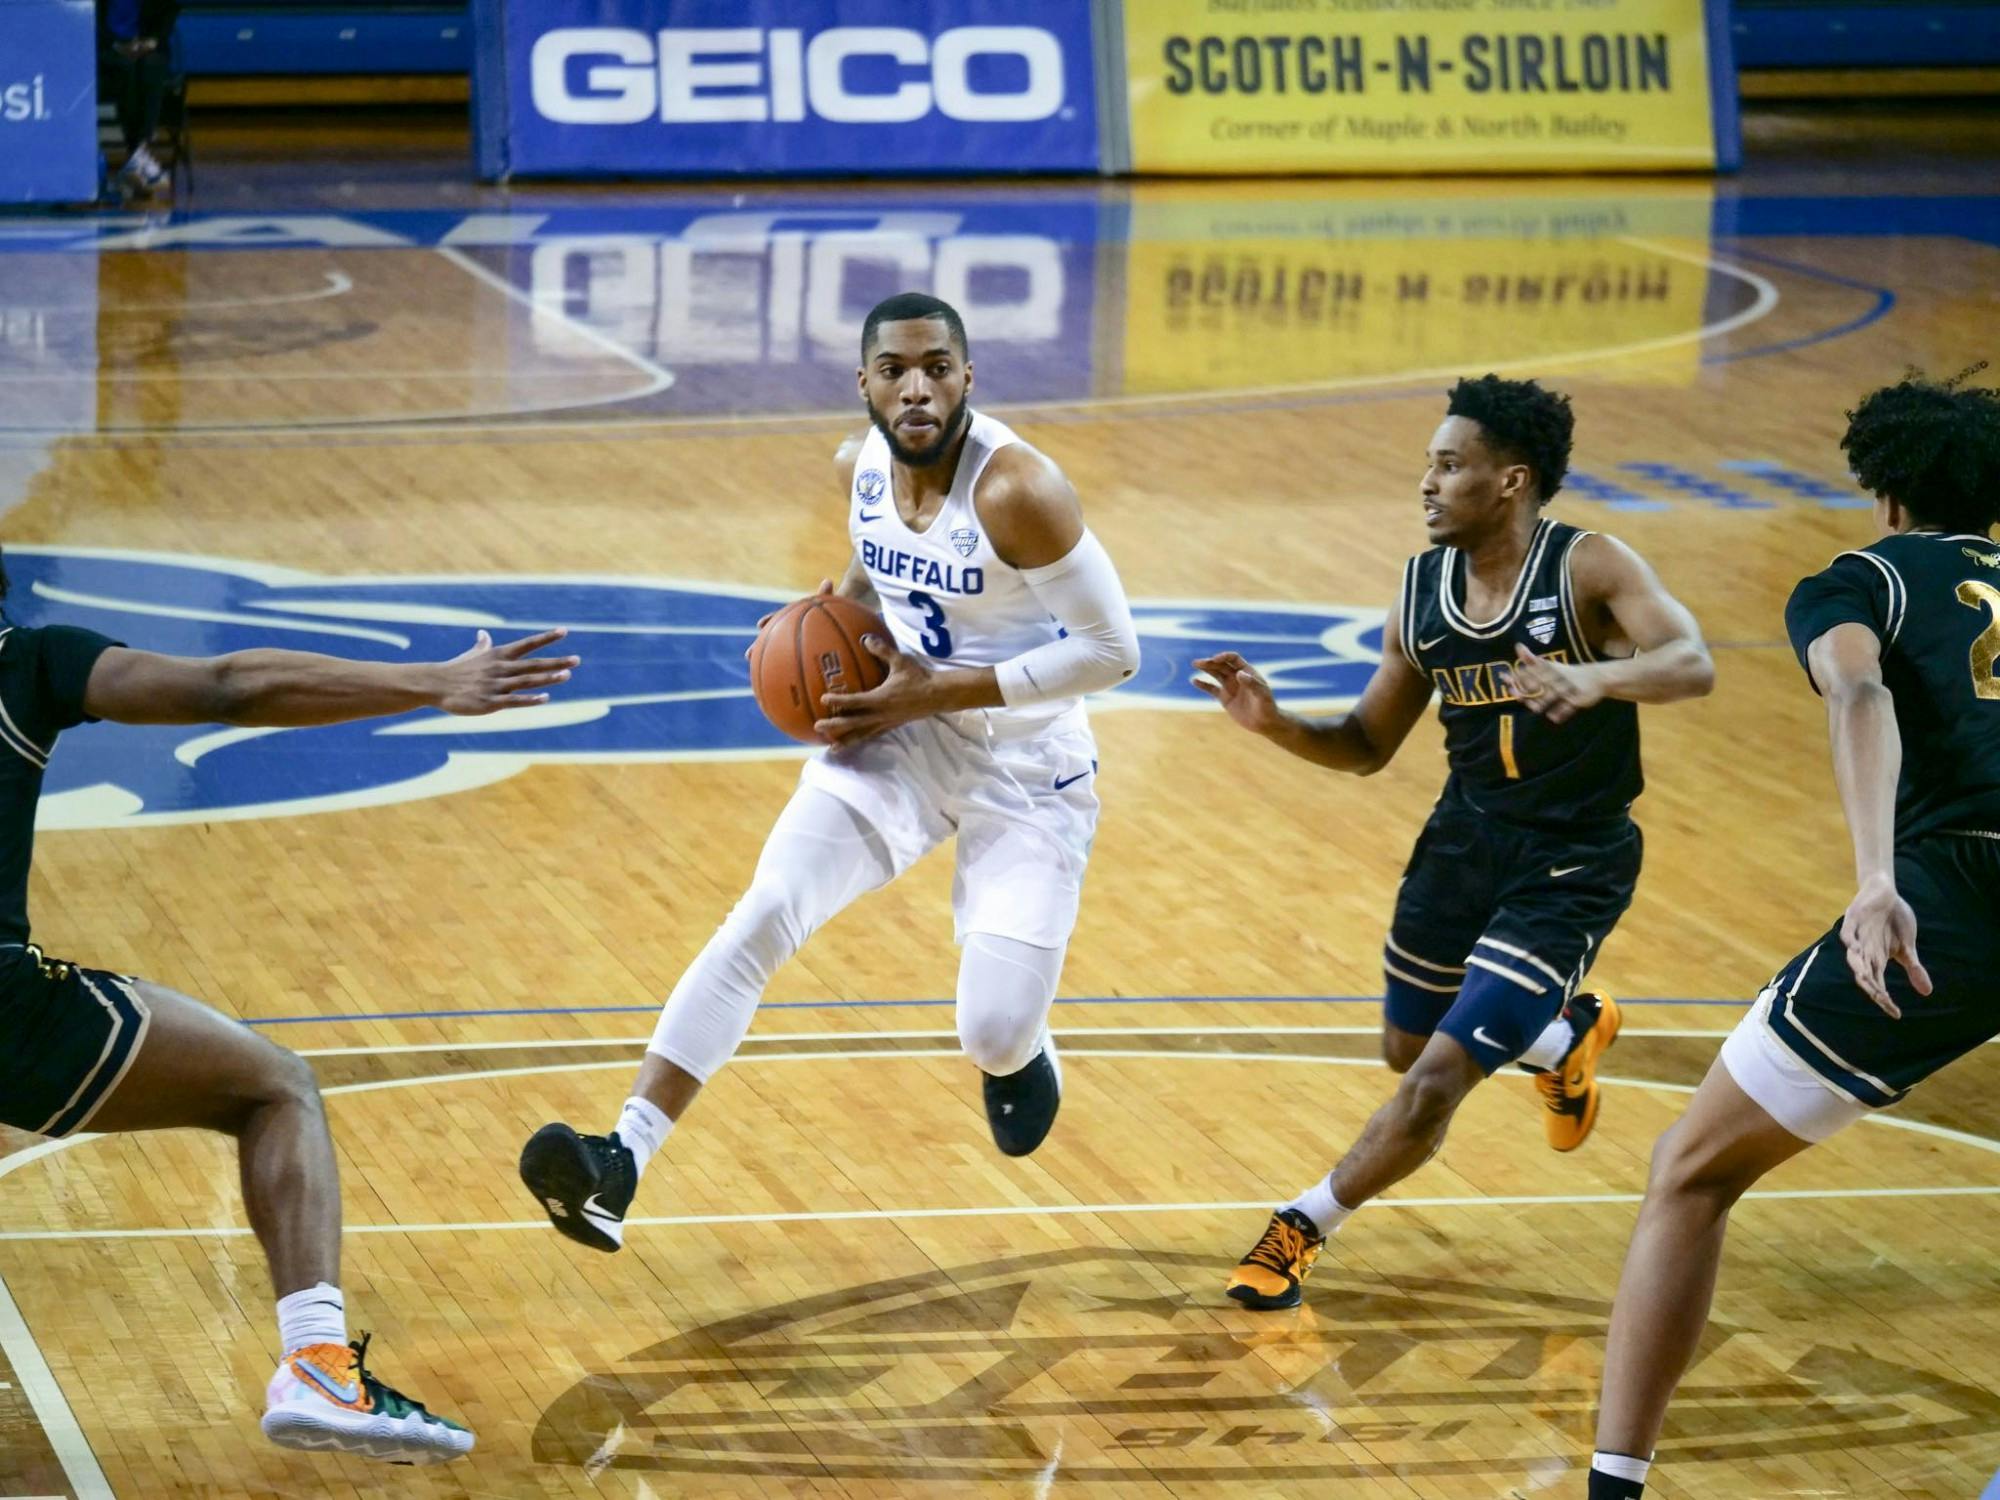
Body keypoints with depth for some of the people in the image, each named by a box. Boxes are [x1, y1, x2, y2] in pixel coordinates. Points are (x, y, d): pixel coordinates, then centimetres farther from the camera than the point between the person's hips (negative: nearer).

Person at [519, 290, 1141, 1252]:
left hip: (1026, 768, -4)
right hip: (903, 734, 4)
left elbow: (1112, 650, -23)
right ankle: (620, 1163, -26)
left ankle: (1015, 1044, 33)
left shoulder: (1015, 490, -25)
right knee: (767, 912, -19)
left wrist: (940, 690, -22)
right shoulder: (861, 469, -4)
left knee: (994, 1035, -10)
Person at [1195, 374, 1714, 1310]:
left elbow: (1693, 665, -34)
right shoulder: (1422, 594, -3)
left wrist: (1595, 678, -53)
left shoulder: (1589, 568, -19)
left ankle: (1301, 1230, 7)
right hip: (1464, 839, 7)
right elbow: (1366, 748, 7)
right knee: (1408, 1048, 24)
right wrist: (1274, 724, -12)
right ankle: (1567, 1034, 52)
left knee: (1437, 1082, -12)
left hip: (1568, 869, -7)